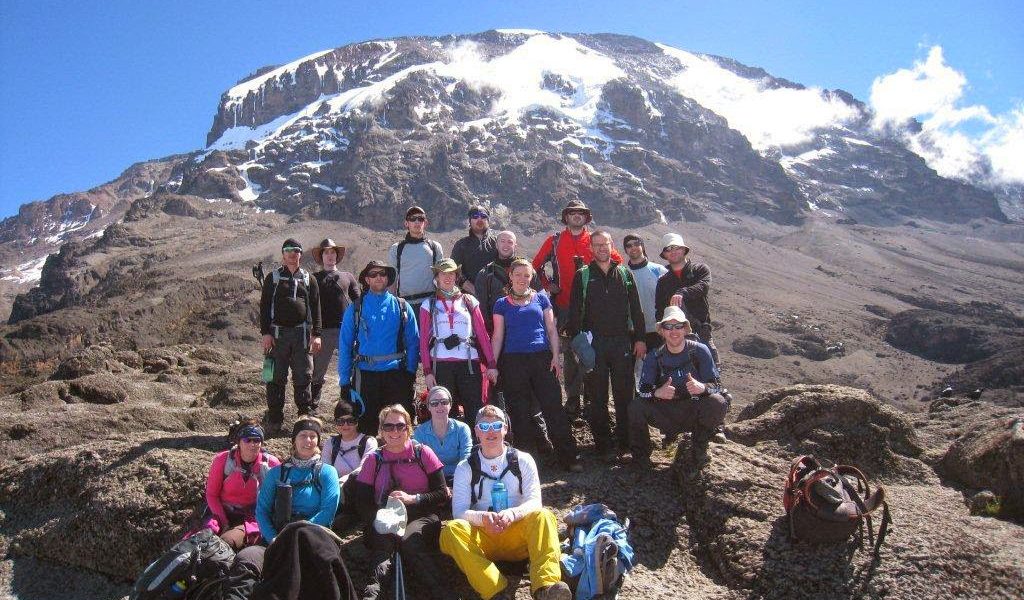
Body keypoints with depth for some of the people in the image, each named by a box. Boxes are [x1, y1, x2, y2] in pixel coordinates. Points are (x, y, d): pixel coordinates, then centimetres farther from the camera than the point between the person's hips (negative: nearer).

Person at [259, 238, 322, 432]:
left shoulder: (309, 279, 12)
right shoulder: (273, 278, 8)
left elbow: (315, 308, 11)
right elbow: (264, 306, 4)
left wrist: (316, 334, 3)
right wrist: (266, 333, -5)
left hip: (302, 332, 1)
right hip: (278, 333, -1)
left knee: (303, 377, 3)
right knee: (276, 377, 1)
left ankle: (307, 416, 11)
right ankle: (274, 420, 9)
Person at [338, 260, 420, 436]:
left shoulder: (402, 307, 6)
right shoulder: (355, 309, 4)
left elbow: (413, 342, 5)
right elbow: (344, 344, 3)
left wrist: (410, 373, -4)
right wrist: (344, 380, -1)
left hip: (395, 374, 0)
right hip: (365, 374, 0)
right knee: (365, 425, 8)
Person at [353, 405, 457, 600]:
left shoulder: (423, 453, 6)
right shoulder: (374, 459, 10)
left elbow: (442, 494, 2)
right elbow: (362, 503, 5)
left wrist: (412, 499, -13)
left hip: (422, 516, -1)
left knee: (409, 538, -35)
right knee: (384, 538, -34)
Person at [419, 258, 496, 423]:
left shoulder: (469, 301, 12)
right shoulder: (429, 305, 11)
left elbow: (482, 334, 7)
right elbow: (424, 340, 7)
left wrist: (491, 364, -1)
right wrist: (427, 371, -2)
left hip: (469, 363, 0)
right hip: (440, 365, 0)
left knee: (475, 412, -3)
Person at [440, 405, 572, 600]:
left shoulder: (523, 460, 9)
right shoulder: (465, 468, 9)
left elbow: (534, 502, -1)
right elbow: (459, 511, -2)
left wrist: (512, 513, -24)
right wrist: (483, 517, -25)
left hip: (518, 535, 0)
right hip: (482, 538, 1)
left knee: (543, 516, -30)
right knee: (451, 530, -30)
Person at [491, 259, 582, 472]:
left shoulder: (541, 298, 10)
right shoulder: (502, 304, 9)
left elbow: (551, 329, 9)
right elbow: (498, 335, 8)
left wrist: (555, 356, -1)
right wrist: (492, 364, 1)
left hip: (542, 359, 0)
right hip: (513, 362, 0)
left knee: (554, 408, -4)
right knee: (520, 413, 3)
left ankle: (570, 458, 1)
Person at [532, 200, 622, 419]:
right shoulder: (554, 241, 7)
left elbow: (618, 261, 15)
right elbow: (536, 265, 14)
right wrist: (547, 285, 3)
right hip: (564, 305, 0)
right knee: (569, 352, 4)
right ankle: (572, 397, 11)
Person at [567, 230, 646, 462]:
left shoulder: (625, 274, 11)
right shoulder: (582, 276, 5)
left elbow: (636, 309, 11)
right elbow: (575, 311, 2)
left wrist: (640, 339, 4)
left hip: (622, 342, 1)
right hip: (593, 344, -1)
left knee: (624, 396, 1)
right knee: (597, 397, 3)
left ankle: (624, 445, 9)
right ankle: (603, 445, 12)